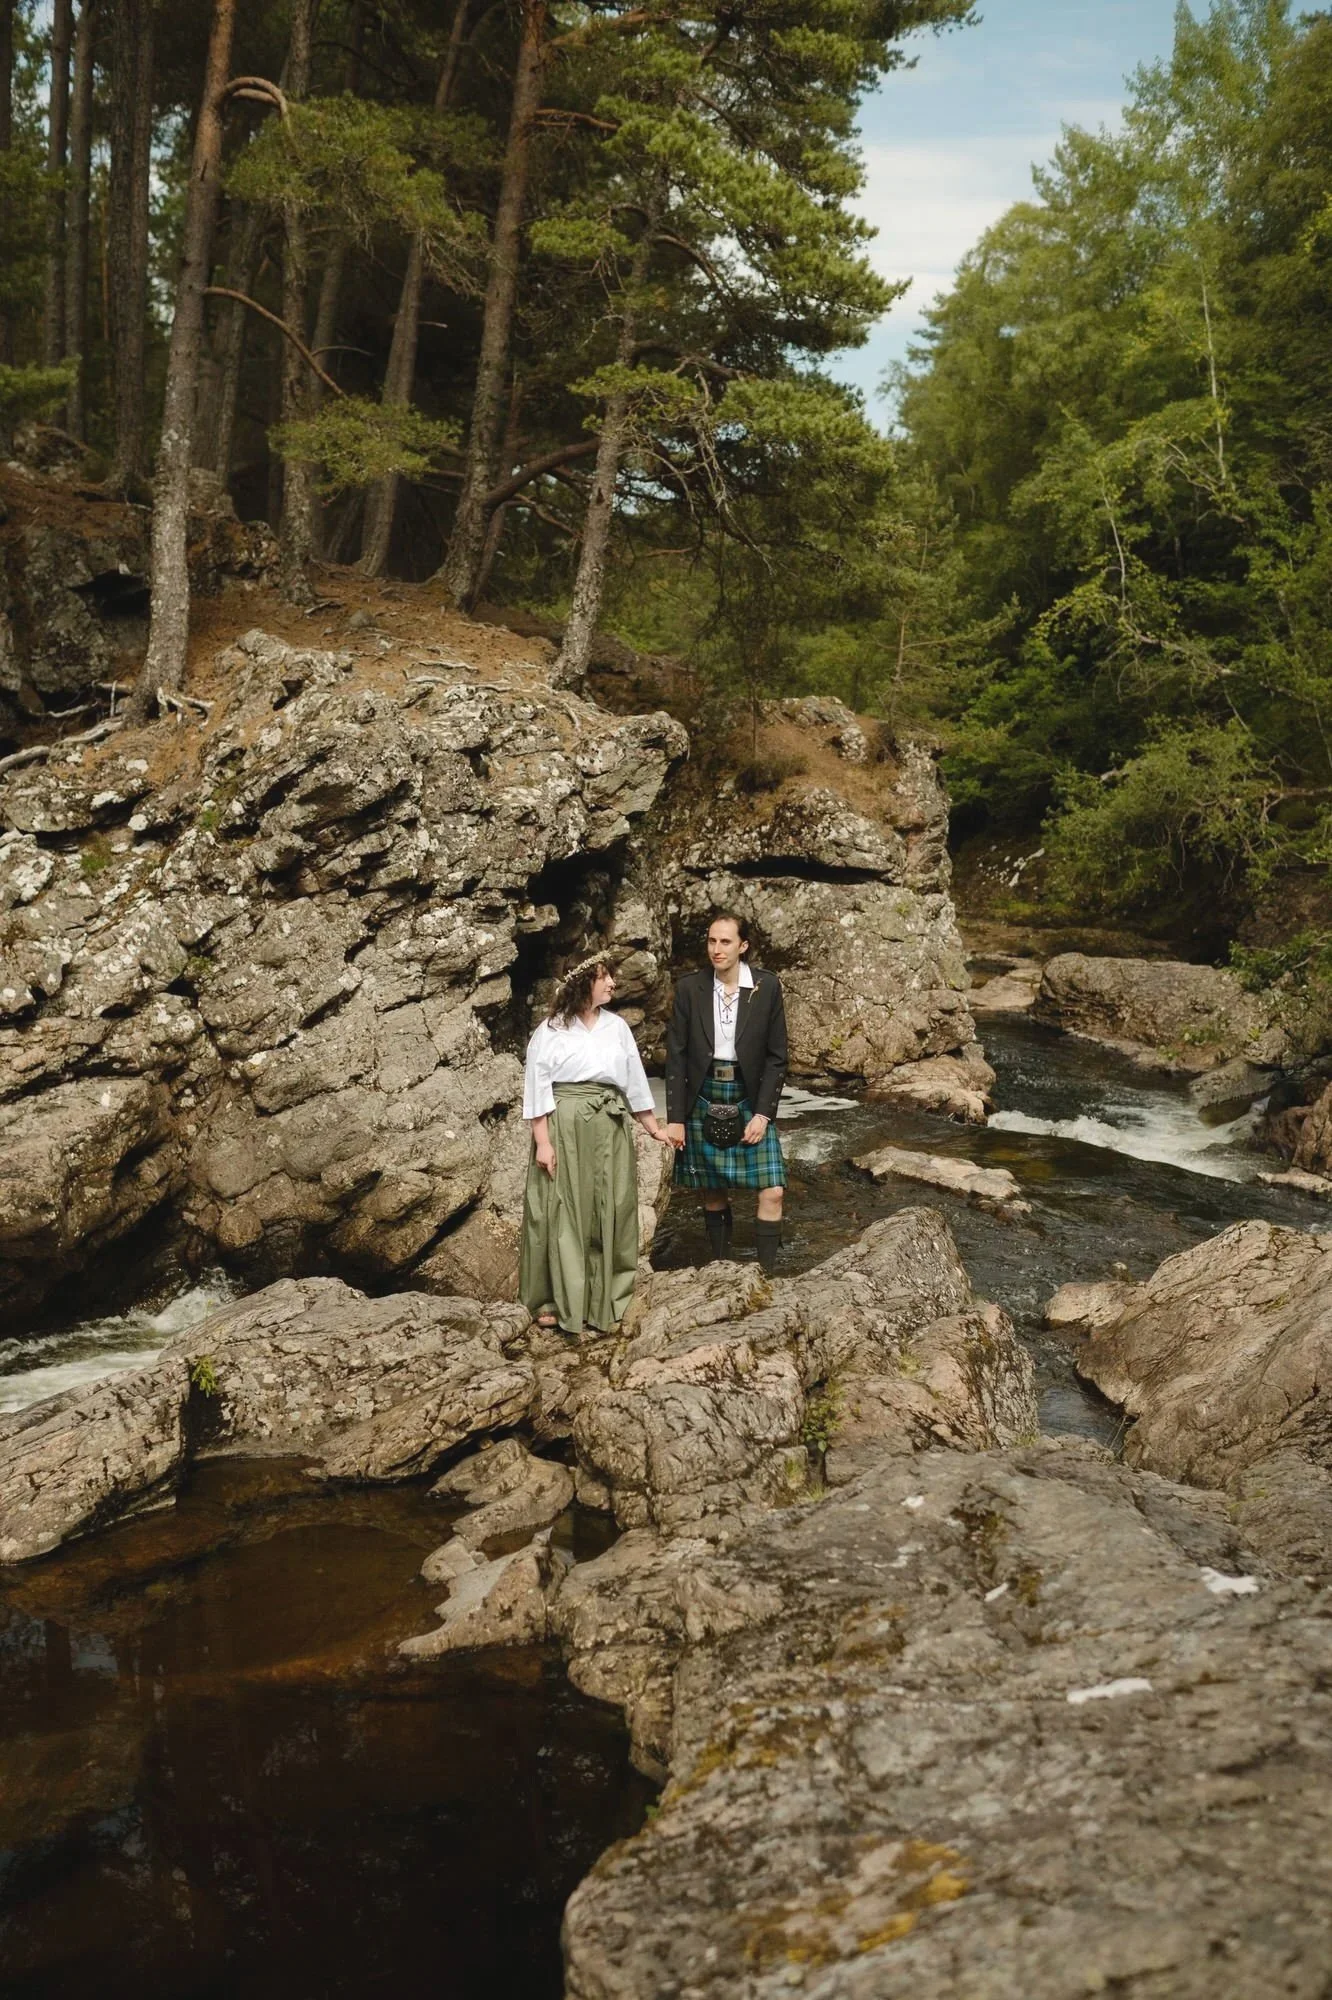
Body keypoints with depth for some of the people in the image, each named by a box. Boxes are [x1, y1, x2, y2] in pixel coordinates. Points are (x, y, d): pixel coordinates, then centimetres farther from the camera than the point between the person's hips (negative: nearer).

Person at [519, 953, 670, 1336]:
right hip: (564, 1131, -4)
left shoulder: (617, 1027, 11)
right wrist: (542, 1142, -11)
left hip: (609, 1132, 4)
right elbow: (537, 1089, -4)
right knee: (563, 1215, -1)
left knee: (608, 1217, 6)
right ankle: (555, 1302, 8)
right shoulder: (550, 1032, -2)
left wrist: (654, 1129, 14)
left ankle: (604, 1303, 15)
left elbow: (635, 1083, 16)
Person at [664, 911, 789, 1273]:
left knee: (772, 1191, -8)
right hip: (703, 1098, 1)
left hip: (750, 1098, -1)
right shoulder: (690, 988, -2)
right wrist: (675, 1117, -4)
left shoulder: (767, 987, -4)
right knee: (713, 1190, 7)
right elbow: (676, 1055, 0)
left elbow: (776, 1057, -2)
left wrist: (763, 1113, -9)